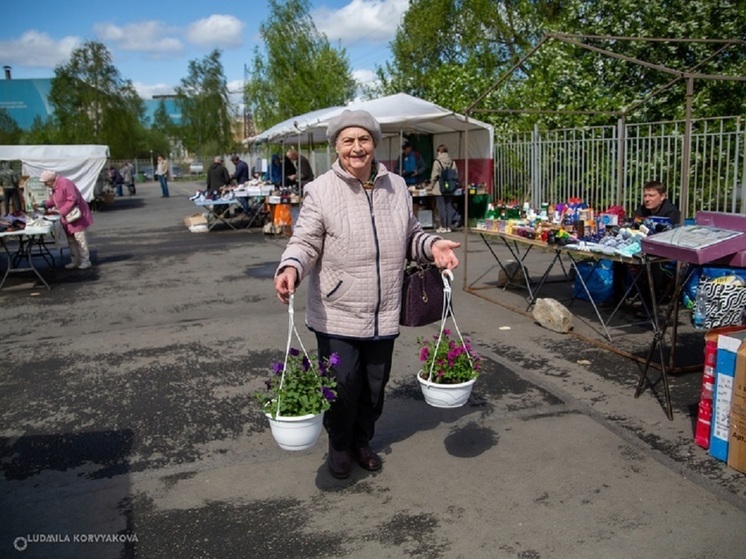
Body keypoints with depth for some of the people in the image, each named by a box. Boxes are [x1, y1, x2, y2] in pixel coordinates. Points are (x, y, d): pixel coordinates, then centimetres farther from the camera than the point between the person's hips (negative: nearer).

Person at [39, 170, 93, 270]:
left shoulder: (65, 184, -22)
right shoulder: (54, 187, 9)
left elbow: (72, 200, -27)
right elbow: (53, 200, 21)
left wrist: (62, 212, -25)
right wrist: (46, 204, 4)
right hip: (66, 216, 10)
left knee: (79, 237, -9)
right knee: (70, 239, 11)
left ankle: (85, 261, -3)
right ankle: (75, 261, 18)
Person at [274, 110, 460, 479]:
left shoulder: (396, 187, 6)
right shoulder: (321, 190, -8)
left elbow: (410, 235, 17)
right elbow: (305, 242, -10)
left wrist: (432, 245, -3)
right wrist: (290, 268, -30)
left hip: (383, 314, 4)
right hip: (337, 314, -4)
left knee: (375, 384, 15)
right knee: (343, 385, 2)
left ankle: (362, 441, 41)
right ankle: (339, 445, 31)